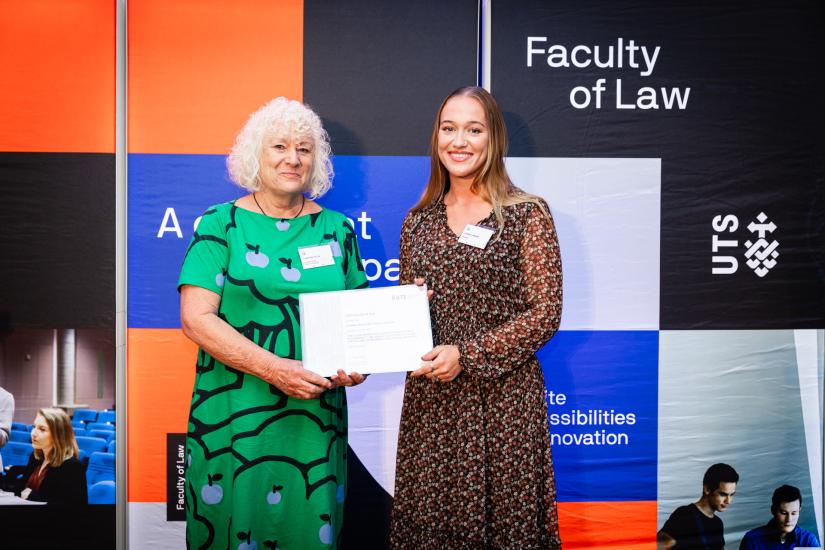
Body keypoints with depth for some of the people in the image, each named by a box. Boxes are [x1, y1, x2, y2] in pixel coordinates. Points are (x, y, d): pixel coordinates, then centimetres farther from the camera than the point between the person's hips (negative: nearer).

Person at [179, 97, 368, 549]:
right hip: (235, 417, -2)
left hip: (317, 416, 3)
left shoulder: (336, 229, 9)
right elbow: (196, 317, -10)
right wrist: (272, 368, -19)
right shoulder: (221, 224, -1)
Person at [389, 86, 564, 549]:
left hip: (503, 397, -4)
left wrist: (467, 355, -14)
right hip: (429, 399, 4)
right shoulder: (418, 221, 10)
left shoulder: (527, 214, -3)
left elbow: (545, 314, -8)